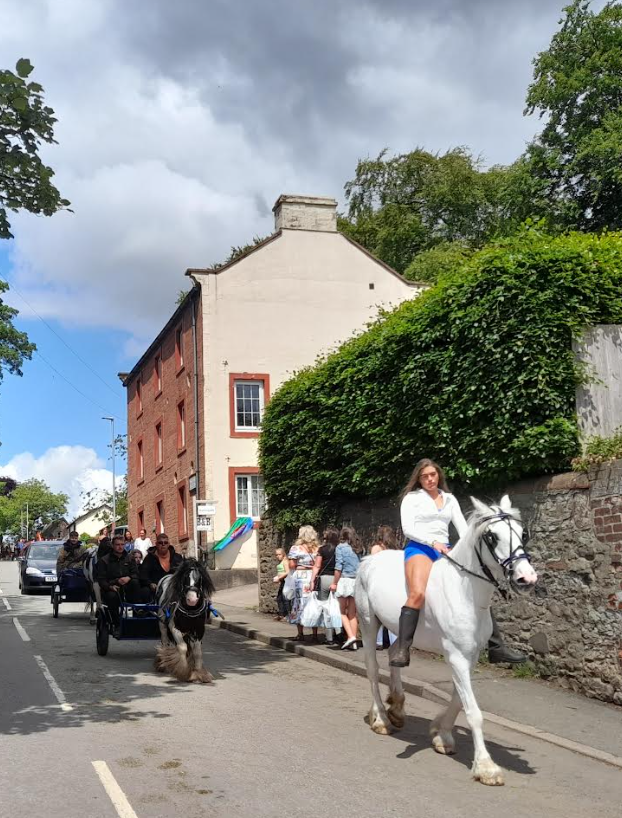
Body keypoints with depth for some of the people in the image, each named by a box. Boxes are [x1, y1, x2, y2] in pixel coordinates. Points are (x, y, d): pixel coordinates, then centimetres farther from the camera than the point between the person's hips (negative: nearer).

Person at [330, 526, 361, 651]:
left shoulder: (340, 547, 0)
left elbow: (338, 566, -7)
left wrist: (334, 583, -4)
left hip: (344, 580, -4)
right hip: (357, 582, 4)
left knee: (342, 612, 4)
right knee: (352, 613, 8)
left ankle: (351, 636, -14)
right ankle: (352, 642, 6)